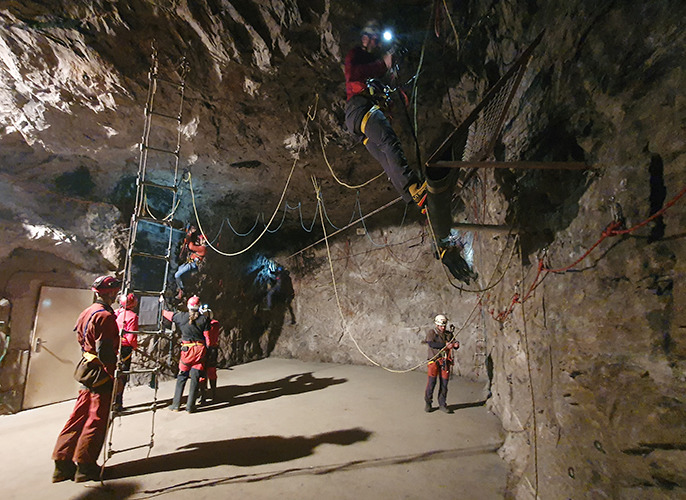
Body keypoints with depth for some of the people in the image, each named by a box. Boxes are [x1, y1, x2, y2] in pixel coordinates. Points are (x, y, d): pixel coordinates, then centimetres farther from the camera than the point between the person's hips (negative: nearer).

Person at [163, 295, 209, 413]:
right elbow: (207, 337, -3)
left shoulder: (182, 316, -3)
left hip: (187, 350, 0)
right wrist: (207, 351, 6)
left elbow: (169, 314, 17)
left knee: (182, 377, 13)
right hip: (200, 350, 0)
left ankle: (176, 404, 19)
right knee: (195, 378, 6)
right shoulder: (204, 319, -4)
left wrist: (161, 310, 37)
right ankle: (190, 406, 11)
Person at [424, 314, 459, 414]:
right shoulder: (431, 332, -1)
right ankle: (427, 403, 14)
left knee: (444, 383, 6)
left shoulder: (449, 333, 12)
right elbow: (431, 343, -17)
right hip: (434, 360, -4)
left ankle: (442, 404, 19)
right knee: (432, 382, -3)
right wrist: (445, 345, -25)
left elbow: (454, 344, 10)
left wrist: (456, 344, -15)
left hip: (445, 361, 4)